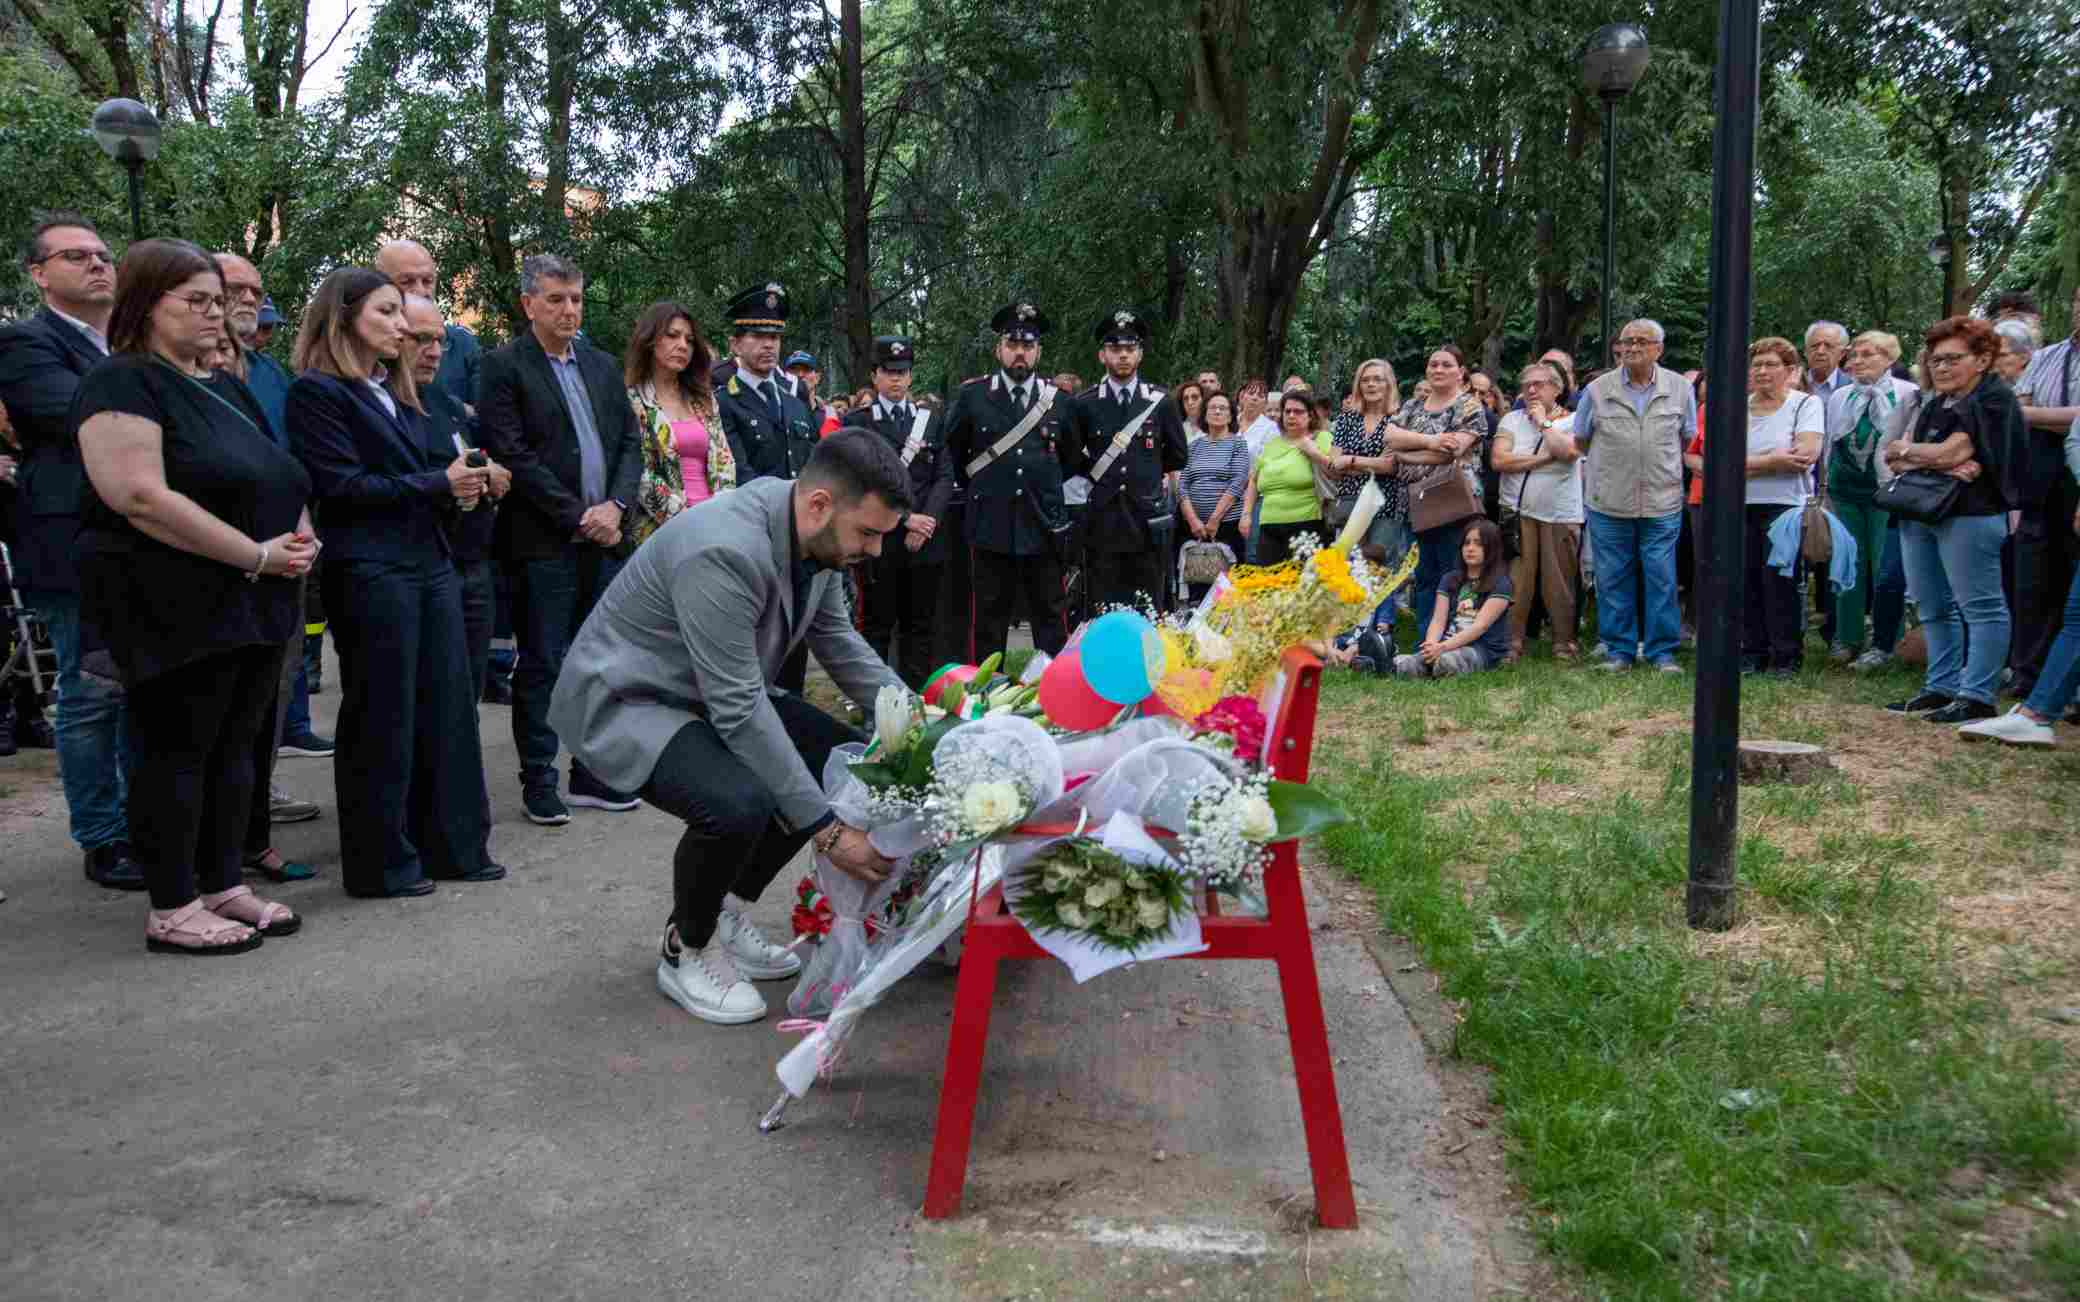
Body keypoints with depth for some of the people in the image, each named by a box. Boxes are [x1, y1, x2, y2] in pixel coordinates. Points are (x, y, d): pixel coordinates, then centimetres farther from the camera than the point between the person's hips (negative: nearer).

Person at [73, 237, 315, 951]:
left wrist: (300, 535, 0)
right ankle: (171, 911, 9)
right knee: (176, 752, 0)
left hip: (254, 603, 8)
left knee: (234, 749, 12)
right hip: (177, 611, -8)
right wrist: (258, 555, -20)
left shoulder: (226, 387, 17)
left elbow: (274, 482, 23)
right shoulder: (123, 383, -9)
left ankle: (223, 886, 22)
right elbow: (142, 498, -21)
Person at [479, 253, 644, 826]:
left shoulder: (602, 365, 15)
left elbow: (630, 442, 12)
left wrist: (614, 507, -5)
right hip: (542, 544, -5)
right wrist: (578, 516, -13)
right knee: (541, 667, 2)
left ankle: (592, 774, 20)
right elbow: (513, 456, -12)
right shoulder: (505, 367, -4)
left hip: (604, 536, 6)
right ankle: (538, 781, 12)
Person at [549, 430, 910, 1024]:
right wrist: (826, 828, -31)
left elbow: (835, 638, 8)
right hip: (626, 700, -9)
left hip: (719, 691, 9)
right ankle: (687, 952, -2)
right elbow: (740, 711, -34)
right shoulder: (722, 552, -34)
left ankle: (726, 912, 16)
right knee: (739, 804, -33)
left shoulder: (818, 531, -8)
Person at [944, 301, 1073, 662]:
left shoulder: (1058, 401, 5)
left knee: (1051, 619, 5)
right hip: (990, 527, -1)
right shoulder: (971, 397, 1)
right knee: (987, 622, 5)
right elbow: (953, 452, 15)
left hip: (1045, 528, 1)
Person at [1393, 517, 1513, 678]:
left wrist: (1444, 647, -24)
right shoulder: (1449, 580, 17)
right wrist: (1431, 644, -17)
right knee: (1406, 666, -31)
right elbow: (1438, 620, 6)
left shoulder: (1500, 584, 0)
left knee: (1447, 661, -39)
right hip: (1450, 644, 3)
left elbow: (1480, 626, -12)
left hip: (1484, 649, -3)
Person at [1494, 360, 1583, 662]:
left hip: (1560, 514, -1)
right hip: (1518, 512, 1)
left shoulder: (1571, 421, 5)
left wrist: (1543, 422, -4)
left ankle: (1562, 641, 15)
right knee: (1516, 581, -2)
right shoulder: (1512, 420, 9)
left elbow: (1568, 451, -17)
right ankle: (1513, 643, 5)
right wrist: (1545, 458, -8)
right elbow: (1499, 461, -5)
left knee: (1558, 582, 3)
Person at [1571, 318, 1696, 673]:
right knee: (1613, 579, 4)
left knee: (1662, 578, 0)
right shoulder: (1597, 390, 2)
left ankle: (1662, 652, 10)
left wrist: (1663, 466, 13)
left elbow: (1687, 439, 16)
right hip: (1609, 502, 0)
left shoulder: (1680, 388, 5)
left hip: (1662, 503, 0)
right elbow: (1580, 441, 13)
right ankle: (1619, 650, 14)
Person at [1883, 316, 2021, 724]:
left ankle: (1976, 696, -6)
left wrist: (1904, 451, 0)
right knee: (1933, 607, 12)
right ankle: (1941, 687, 19)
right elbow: (1898, 462, 7)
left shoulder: (1994, 400, -6)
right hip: (1919, 512, 9)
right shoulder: (1935, 406, 19)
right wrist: (1941, 467, -12)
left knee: (1980, 606, -6)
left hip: (1970, 515, -9)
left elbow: (1953, 451, -18)